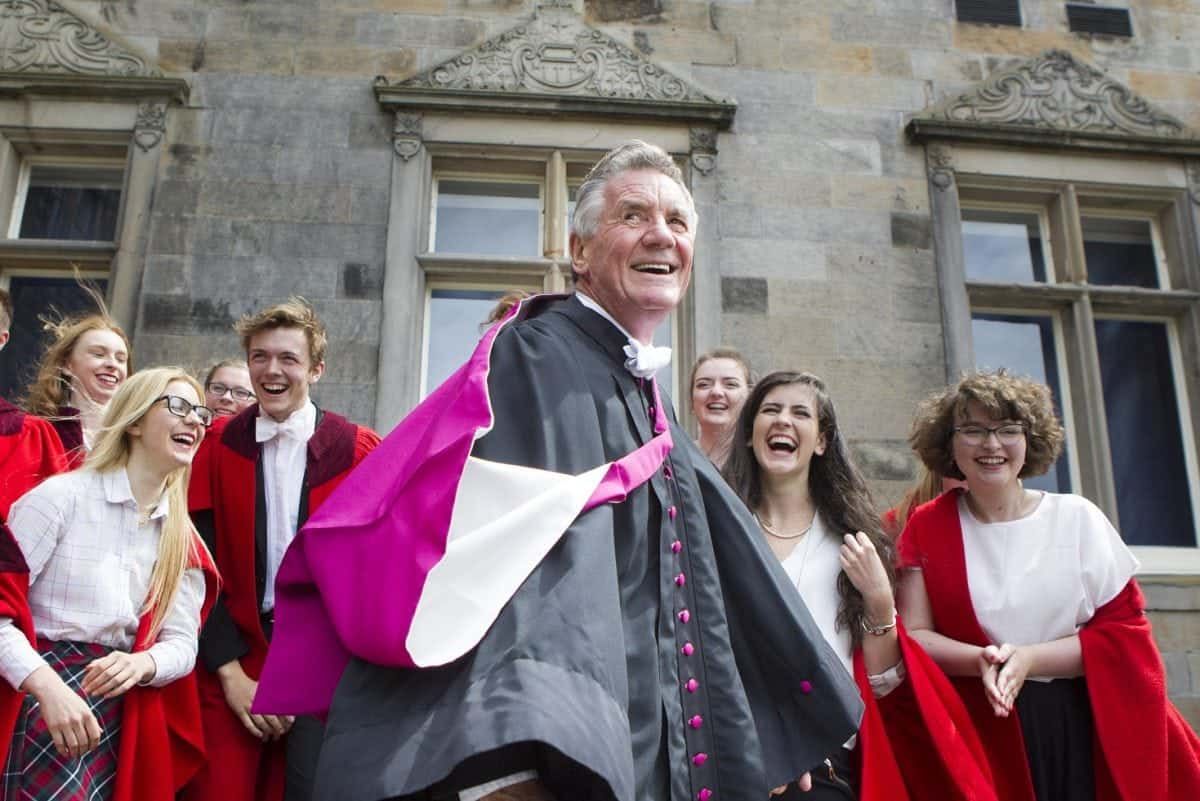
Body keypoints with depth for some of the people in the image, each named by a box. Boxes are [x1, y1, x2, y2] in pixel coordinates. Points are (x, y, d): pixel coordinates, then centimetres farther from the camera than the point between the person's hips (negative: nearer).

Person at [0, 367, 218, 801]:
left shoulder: (183, 538, 9)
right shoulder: (62, 495, -8)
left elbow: (183, 642, 4)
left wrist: (140, 664, -18)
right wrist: (48, 687, -24)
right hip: (42, 701, -5)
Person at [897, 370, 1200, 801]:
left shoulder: (1076, 517, 1)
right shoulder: (926, 529, 1)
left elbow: (1125, 629, -1)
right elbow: (915, 636, -2)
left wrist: (1029, 660, -14)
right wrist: (981, 661, -21)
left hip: (1089, 731, 1)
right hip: (983, 738, -1)